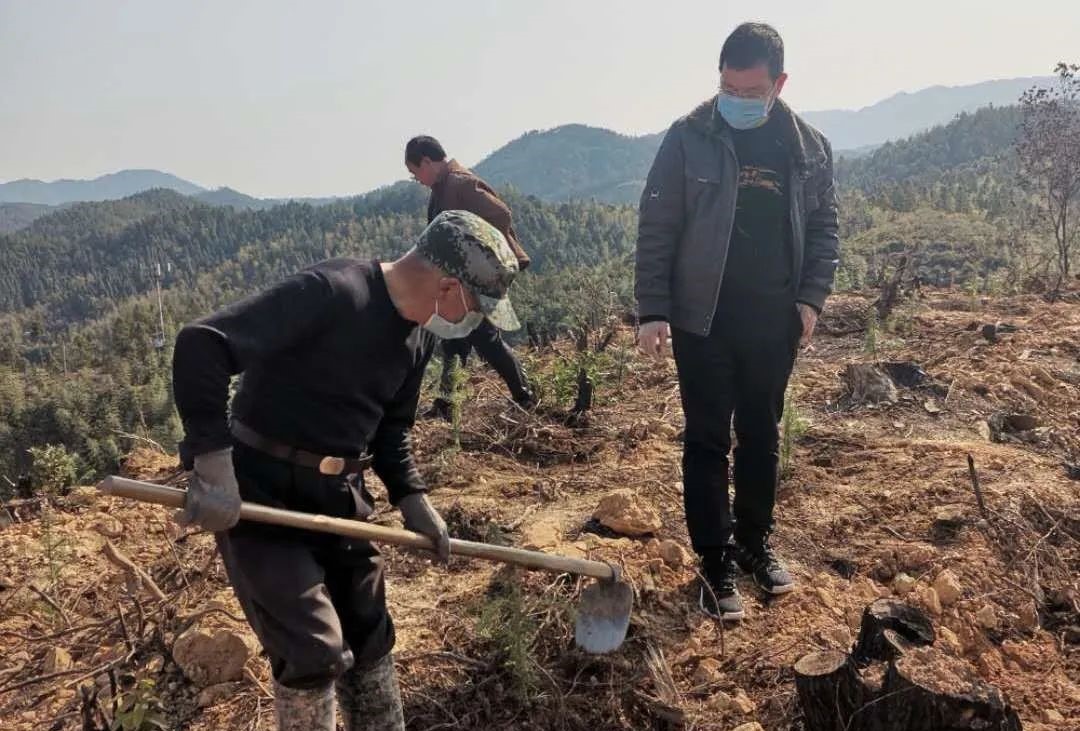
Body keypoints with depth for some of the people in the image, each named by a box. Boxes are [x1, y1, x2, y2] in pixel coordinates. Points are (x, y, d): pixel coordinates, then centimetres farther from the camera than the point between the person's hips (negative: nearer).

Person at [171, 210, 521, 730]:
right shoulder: (332, 293, -25)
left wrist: (411, 497, 2)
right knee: (315, 651, -8)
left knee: (369, 639, 15)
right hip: (259, 490, -7)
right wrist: (212, 461, -31)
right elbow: (201, 344, -29)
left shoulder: (420, 335, 3)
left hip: (339, 493, 8)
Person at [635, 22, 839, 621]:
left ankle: (755, 542, 33)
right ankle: (717, 563, 15)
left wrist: (812, 297, -2)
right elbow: (656, 230, -7)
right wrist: (652, 310, -12)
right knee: (708, 441, 3)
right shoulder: (688, 139, -6)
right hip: (703, 321, -3)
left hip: (774, 322, 3)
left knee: (762, 436, 14)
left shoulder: (810, 148, 3)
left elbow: (824, 228, 11)